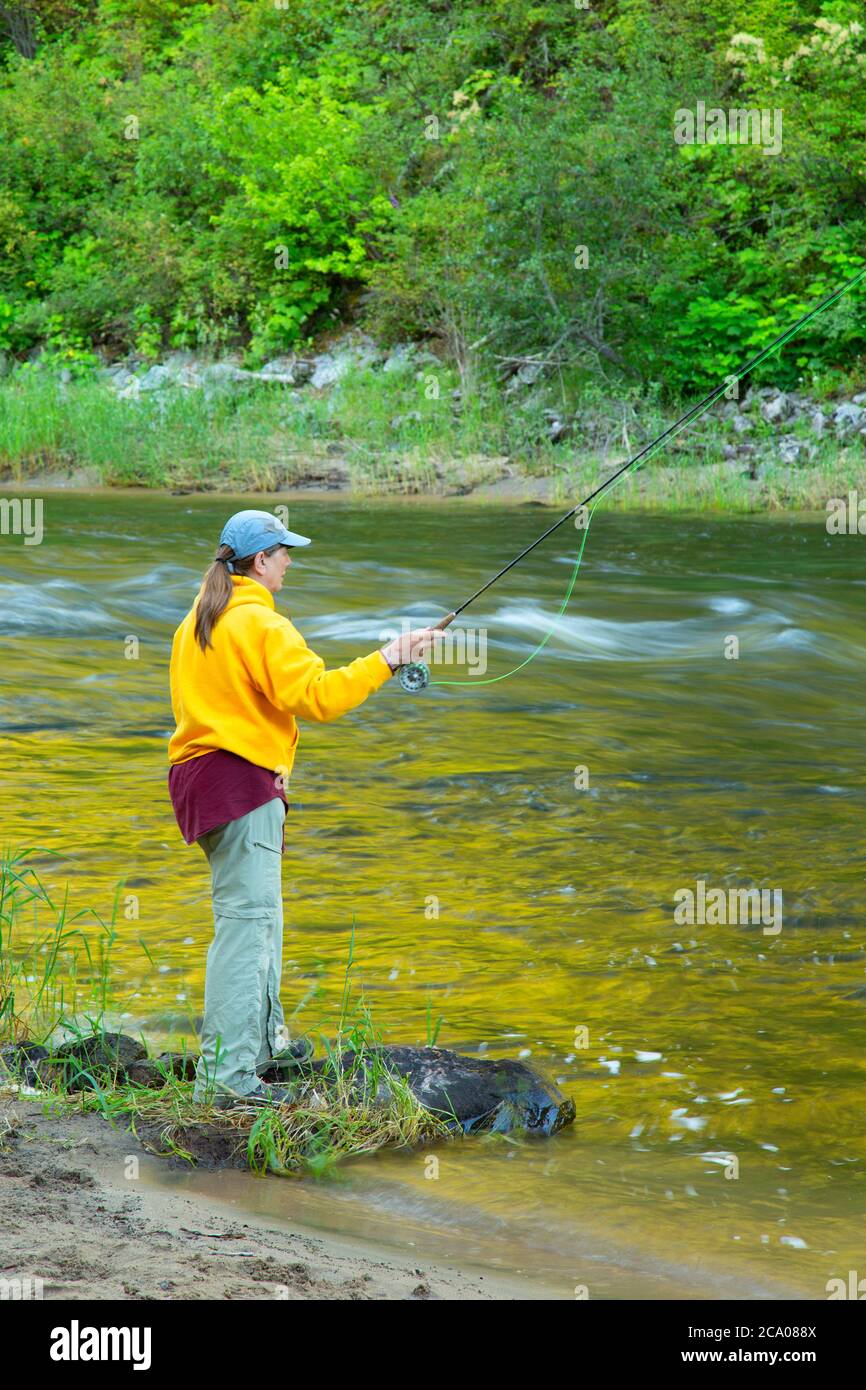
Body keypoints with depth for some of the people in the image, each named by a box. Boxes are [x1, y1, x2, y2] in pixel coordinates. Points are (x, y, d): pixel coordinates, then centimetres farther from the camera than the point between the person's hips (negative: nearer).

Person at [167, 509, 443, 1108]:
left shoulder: (197, 620, 16)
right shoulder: (259, 622, -14)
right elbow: (315, 696, -21)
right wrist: (386, 660, -16)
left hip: (199, 769, 10)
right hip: (242, 780, -10)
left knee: (261, 914, 23)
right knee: (245, 918, -11)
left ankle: (264, 1037, 35)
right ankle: (226, 1075, -15)